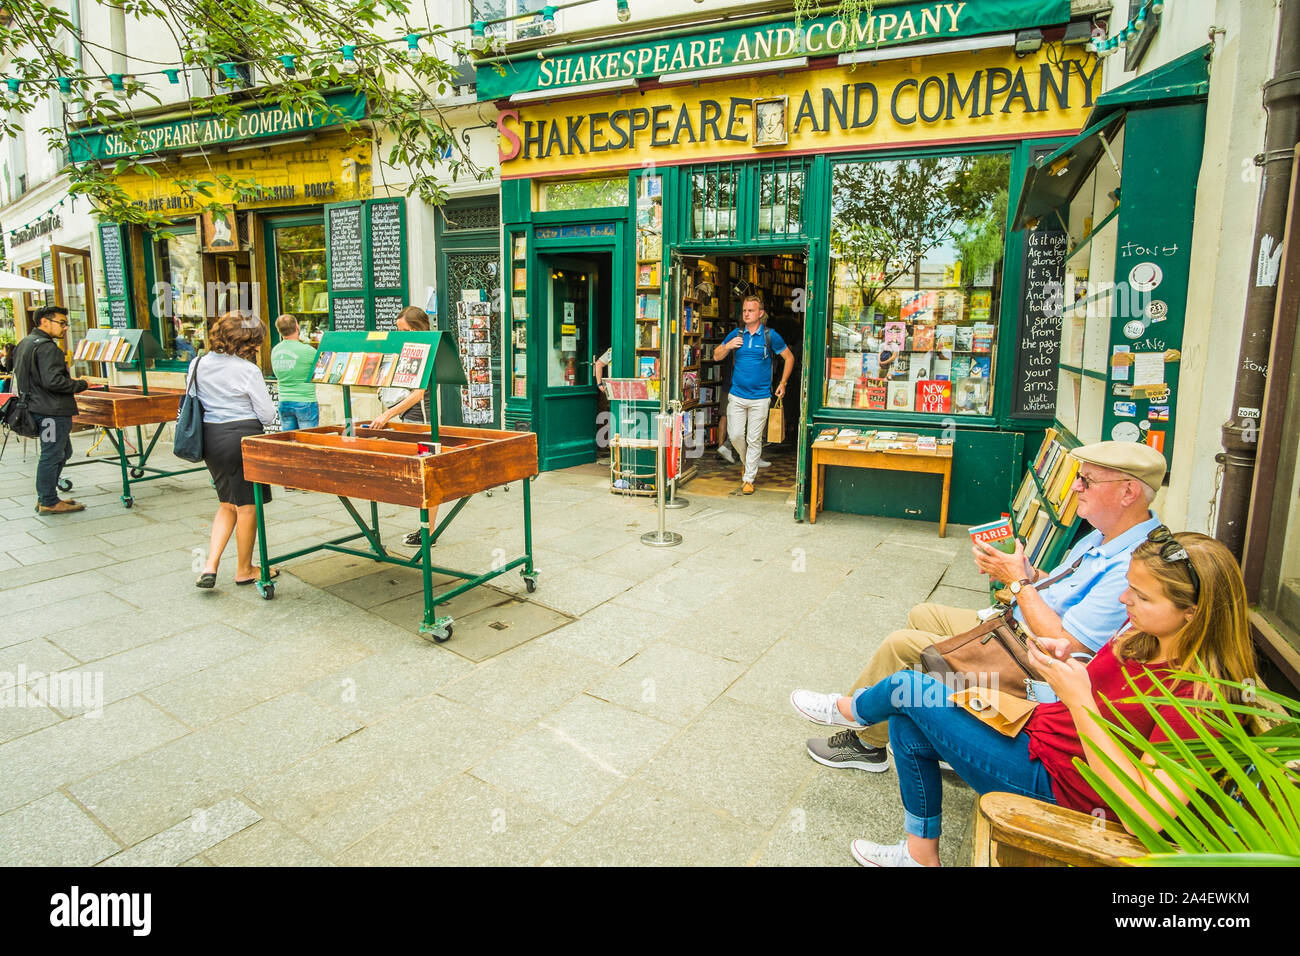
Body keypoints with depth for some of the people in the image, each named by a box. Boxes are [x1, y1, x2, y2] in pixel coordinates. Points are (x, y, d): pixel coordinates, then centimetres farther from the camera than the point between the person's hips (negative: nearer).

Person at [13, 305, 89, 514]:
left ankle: (45, 497, 24)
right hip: (53, 411, -11)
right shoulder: (46, 347, -17)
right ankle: (48, 502, 4)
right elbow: (53, 381, -25)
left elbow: (25, 376, 23)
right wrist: (81, 384, -12)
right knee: (52, 455, -3)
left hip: (37, 407, 11)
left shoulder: (25, 344, 16)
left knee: (63, 451, 19)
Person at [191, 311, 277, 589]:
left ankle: (210, 566, 11)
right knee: (248, 506, 8)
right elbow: (268, 416, -10)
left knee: (228, 504, 21)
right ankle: (244, 570, 20)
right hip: (242, 437, -6)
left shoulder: (198, 364, 5)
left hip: (209, 438, 7)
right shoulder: (248, 370, -14)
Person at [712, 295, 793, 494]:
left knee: (754, 439, 0)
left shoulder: (770, 336, -1)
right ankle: (748, 462, 30)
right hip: (737, 395, 2)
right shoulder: (736, 334, 6)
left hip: (760, 397, -2)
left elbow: (789, 357, 10)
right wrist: (728, 346, -8)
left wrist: (783, 383, 5)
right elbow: (716, 356, 12)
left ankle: (749, 479, 10)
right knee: (735, 435, 1)